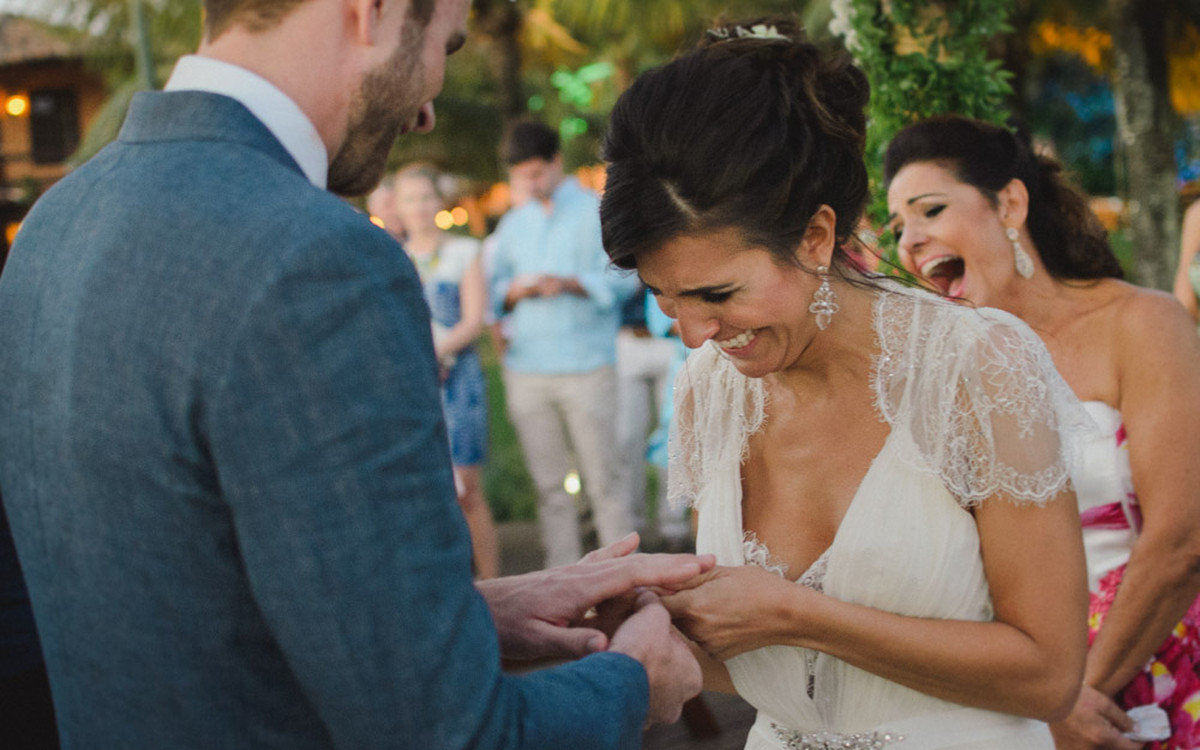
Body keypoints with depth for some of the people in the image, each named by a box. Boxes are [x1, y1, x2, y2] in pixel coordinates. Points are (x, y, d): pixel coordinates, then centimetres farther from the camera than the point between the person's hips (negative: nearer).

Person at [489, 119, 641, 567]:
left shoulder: (596, 212, 5)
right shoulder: (512, 224, 19)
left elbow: (622, 278, -2)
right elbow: (495, 289, 17)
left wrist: (570, 283, -17)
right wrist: (515, 290, -6)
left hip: (587, 366, -4)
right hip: (526, 368, 4)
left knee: (603, 483, -5)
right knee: (549, 488, 5)